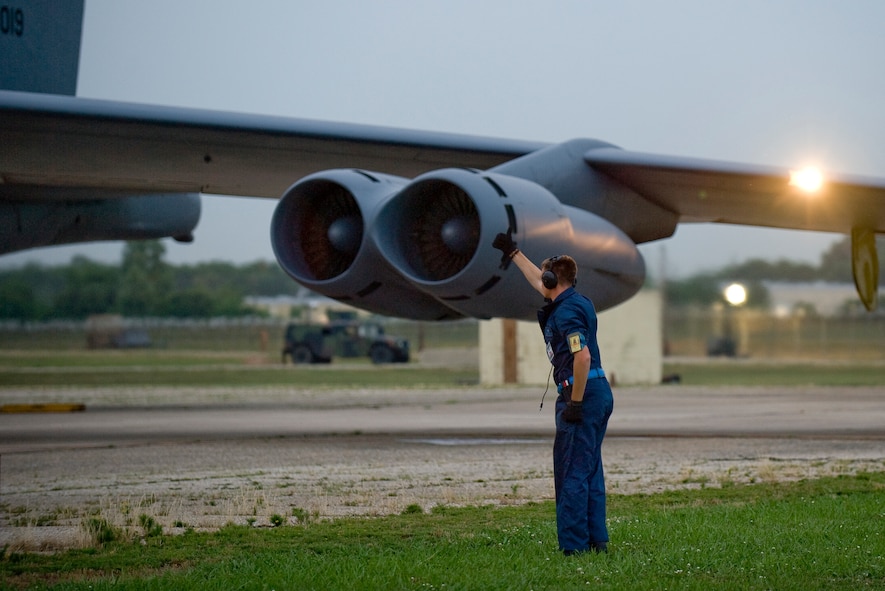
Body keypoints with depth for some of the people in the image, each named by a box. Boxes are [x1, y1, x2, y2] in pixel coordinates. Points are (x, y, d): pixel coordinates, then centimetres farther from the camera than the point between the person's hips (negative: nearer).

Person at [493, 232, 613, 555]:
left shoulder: (566, 311, -14)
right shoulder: (578, 301, 15)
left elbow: (583, 357, -25)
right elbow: (539, 281, 33)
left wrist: (575, 403, -21)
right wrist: (513, 252, 43)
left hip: (581, 394, -10)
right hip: (600, 392, 10)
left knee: (572, 473, -7)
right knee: (590, 470, 13)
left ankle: (574, 545, -7)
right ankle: (597, 540, 15)